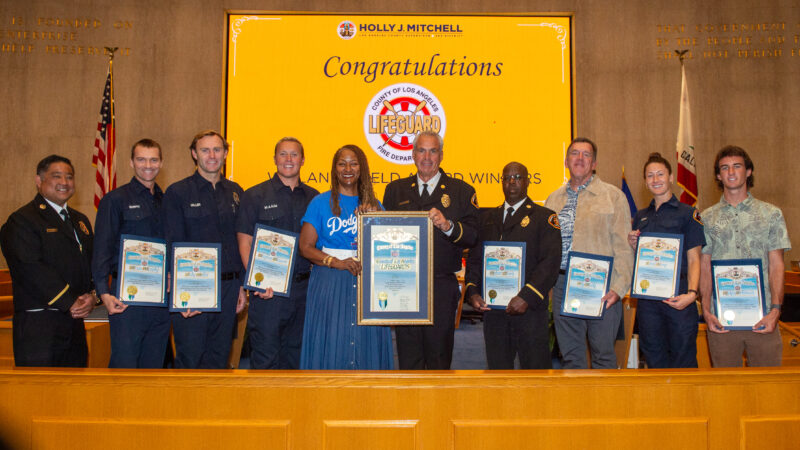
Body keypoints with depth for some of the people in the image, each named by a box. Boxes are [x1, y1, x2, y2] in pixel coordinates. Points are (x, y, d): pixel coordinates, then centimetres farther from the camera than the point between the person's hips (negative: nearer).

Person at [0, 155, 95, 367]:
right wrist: (69, 302, -17)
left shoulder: (80, 221, 19)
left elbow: (93, 262, 16)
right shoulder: (22, 220, -5)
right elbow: (31, 270, -16)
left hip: (75, 323, 7)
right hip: (37, 324, -7)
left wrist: (91, 295, -4)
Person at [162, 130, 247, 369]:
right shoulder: (177, 193, -1)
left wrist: (241, 285, 8)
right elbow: (173, 247, -6)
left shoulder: (235, 192, 11)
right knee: (190, 360, 0)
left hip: (229, 287, 4)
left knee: (219, 358, 11)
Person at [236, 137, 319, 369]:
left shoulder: (313, 197, 10)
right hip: (268, 288, -3)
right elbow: (245, 242, -3)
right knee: (265, 354, 1)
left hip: (304, 287, 3)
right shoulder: (255, 195, 2)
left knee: (296, 352, 12)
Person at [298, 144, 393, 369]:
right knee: (330, 344, 0)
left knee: (366, 343, 4)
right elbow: (305, 247, -2)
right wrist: (337, 262, -14)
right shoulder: (320, 203, 3)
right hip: (329, 282, -2)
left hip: (366, 282, 2)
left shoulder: (374, 205, 10)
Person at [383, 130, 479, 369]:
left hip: (441, 288, -2)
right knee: (408, 356, 7)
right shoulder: (395, 190, 13)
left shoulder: (462, 191, 5)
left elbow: (473, 236, -5)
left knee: (439, 356, 4)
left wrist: (448, 226, -22)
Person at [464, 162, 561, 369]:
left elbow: (551, 261, -8)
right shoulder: (487, 217, 17)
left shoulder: (544, 217, 2)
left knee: (535, 365, 0)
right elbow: (474, 258, 13)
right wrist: (472, 291, -3)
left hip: (530, 308, -4)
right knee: (497, 365, 9)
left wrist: (527, 297, -18)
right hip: (492, 307, 4)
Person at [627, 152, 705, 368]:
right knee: (654, 357, 10)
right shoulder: (641, 217, 15)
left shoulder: (687, 214, 1)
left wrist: (692, 293, -18)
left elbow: (693, 259, -4)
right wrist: (633, 246, 0)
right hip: (646, 296, 5)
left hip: (678, 295, -4)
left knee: (683, 359, -1)